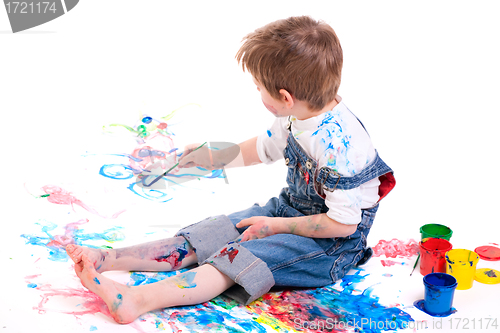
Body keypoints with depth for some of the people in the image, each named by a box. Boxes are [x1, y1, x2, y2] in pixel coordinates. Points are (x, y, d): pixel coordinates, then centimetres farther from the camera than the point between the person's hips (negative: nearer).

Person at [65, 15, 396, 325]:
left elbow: (343, 223, -26)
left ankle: (135, 299, -39)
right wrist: (204, 157, 21)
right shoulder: (297, 117, -2)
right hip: (289, 207, 8)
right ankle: (105, 260, -15)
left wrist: (276, 226, -18)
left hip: (331, 243, -8)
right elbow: (261, 150, 17)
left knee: (240, 259, -27)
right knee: (210, 234, -7)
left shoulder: (338, 146, -30)